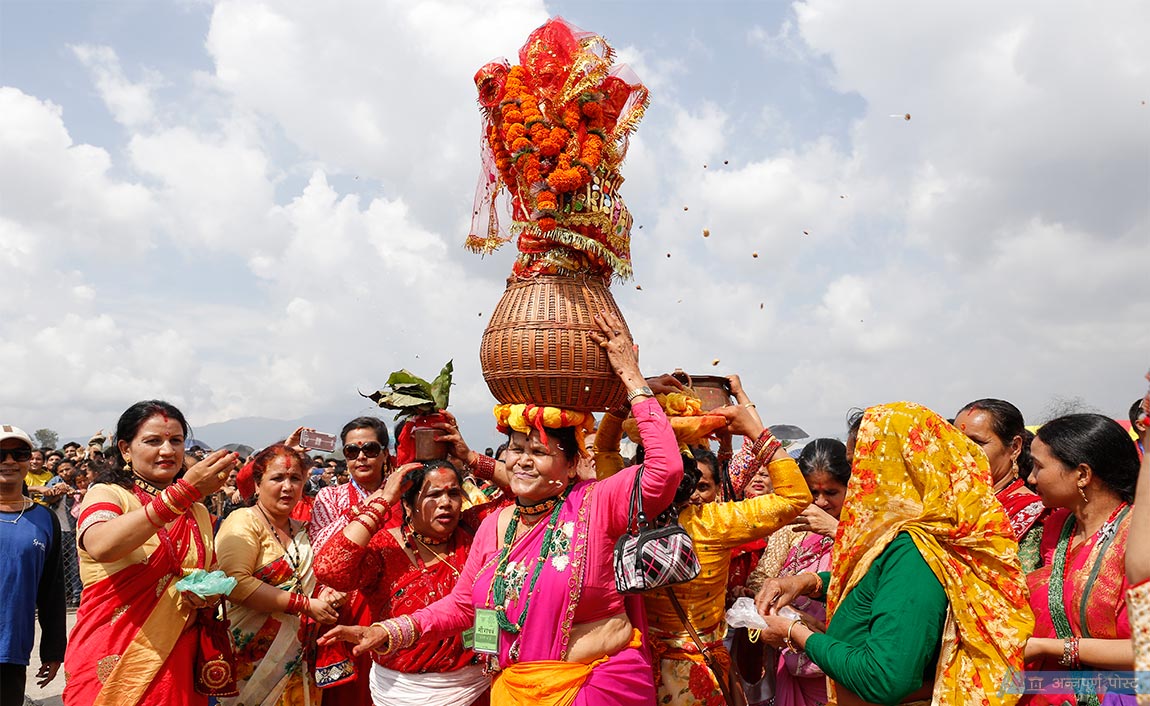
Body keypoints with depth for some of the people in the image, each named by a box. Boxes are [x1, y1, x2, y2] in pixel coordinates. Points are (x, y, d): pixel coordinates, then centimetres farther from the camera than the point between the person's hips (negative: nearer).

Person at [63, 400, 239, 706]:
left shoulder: (198, 513, 10)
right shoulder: (105, 495, -6)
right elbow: (102, 547, -29)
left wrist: (207, 595, -3)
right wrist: (184, 491, -37)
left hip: (176, 666, 5)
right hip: (112, 663, -5)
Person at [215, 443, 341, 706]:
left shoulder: (302, 531, 12)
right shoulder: (244, 522, -9)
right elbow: (235, 583, -23)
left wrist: (321, 593, 2)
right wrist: (306, 604, -21)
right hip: (252, 661, -6)